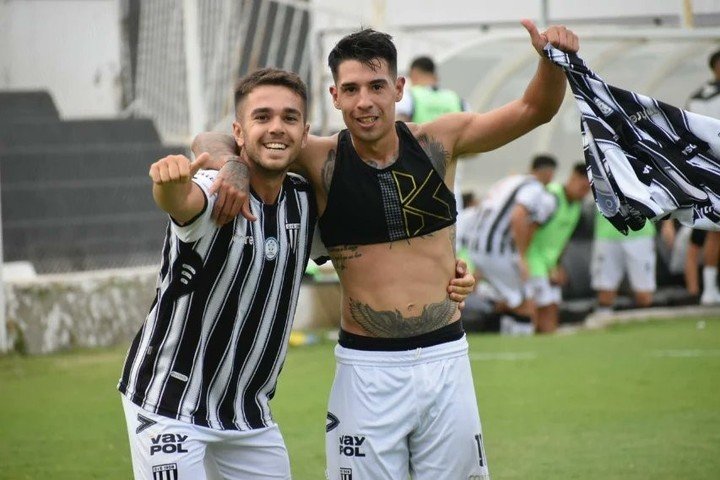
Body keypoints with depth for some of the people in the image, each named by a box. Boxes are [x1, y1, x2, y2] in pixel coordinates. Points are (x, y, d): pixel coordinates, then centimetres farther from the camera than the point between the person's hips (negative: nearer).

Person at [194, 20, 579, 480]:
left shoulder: (438, 142, 1)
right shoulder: (321, 160, -5)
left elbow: (534, 110, 3)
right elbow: (211, 141, -4)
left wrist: (552, 60, -17)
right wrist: (228, 163, -26)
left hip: (447, 359, 2)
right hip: (367, 369, -2)